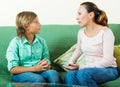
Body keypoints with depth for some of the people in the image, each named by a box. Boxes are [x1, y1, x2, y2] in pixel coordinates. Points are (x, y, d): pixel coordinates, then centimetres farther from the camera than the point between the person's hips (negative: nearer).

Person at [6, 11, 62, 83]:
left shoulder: (41, 41, 10)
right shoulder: (16, 42, -4)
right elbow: (13, 69, -10)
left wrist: (47, 65, -16)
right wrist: (34, 68, -18)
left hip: (39, 71, 4)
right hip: (21, 73, -3)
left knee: (53, 73, -29)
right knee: (39, 79, -35)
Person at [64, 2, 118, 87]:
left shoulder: (106, 32, -14)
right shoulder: (81, 32, 5)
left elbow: (107, 61, -18)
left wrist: (81, 67, -22)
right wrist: (71, 62, 3)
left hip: (108, 70, -4)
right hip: (88, 69, 4)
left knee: (83, 73, -36)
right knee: (70, 75, -31)